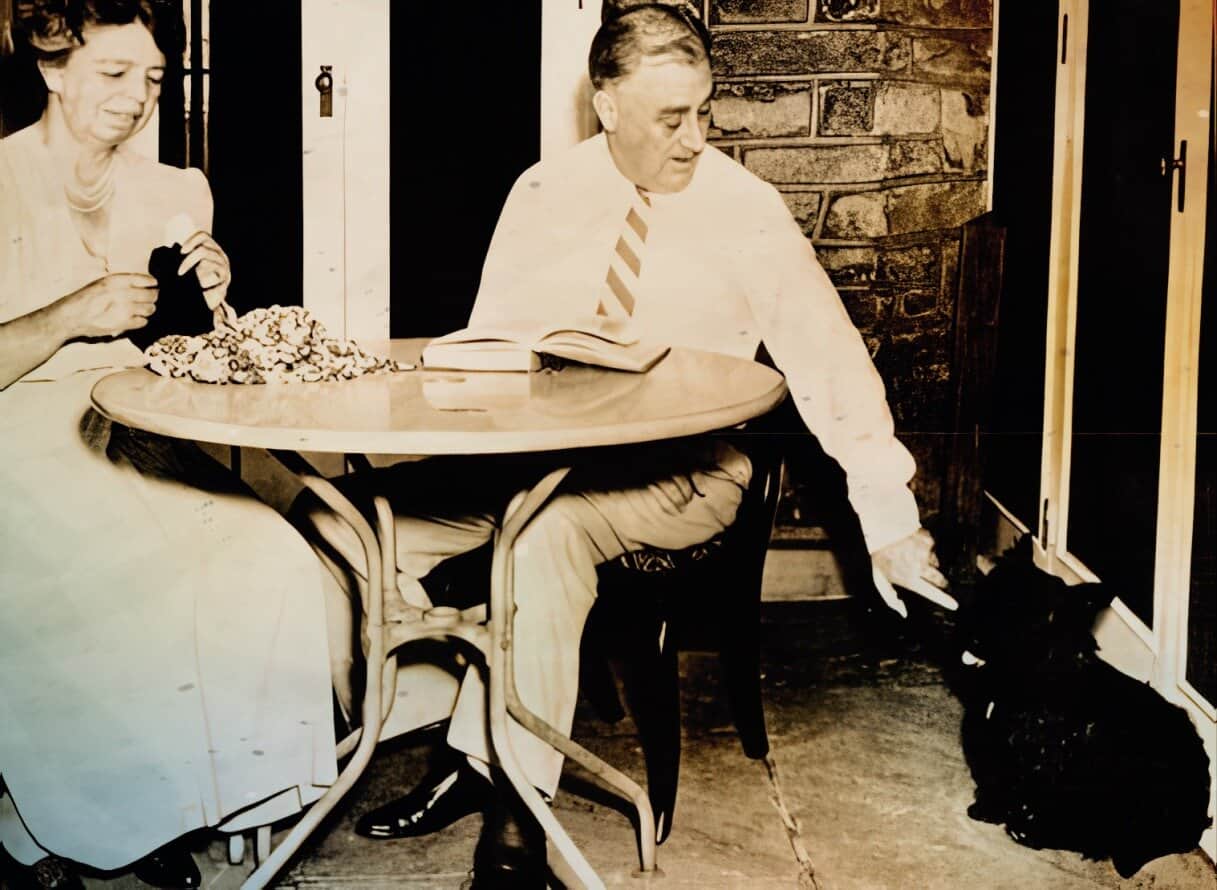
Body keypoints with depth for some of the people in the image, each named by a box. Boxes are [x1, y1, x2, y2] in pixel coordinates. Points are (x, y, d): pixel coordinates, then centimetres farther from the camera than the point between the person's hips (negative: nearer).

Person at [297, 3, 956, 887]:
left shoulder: (747, 209, -6)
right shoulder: (542, 194, 4)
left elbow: (829, 362, -7)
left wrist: (892, 522, -12)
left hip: (681, 474, -4)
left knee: (548, 527, -38)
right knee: (342, 518, -15)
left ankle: (516, 808, -26)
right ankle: (469, 746, -3)